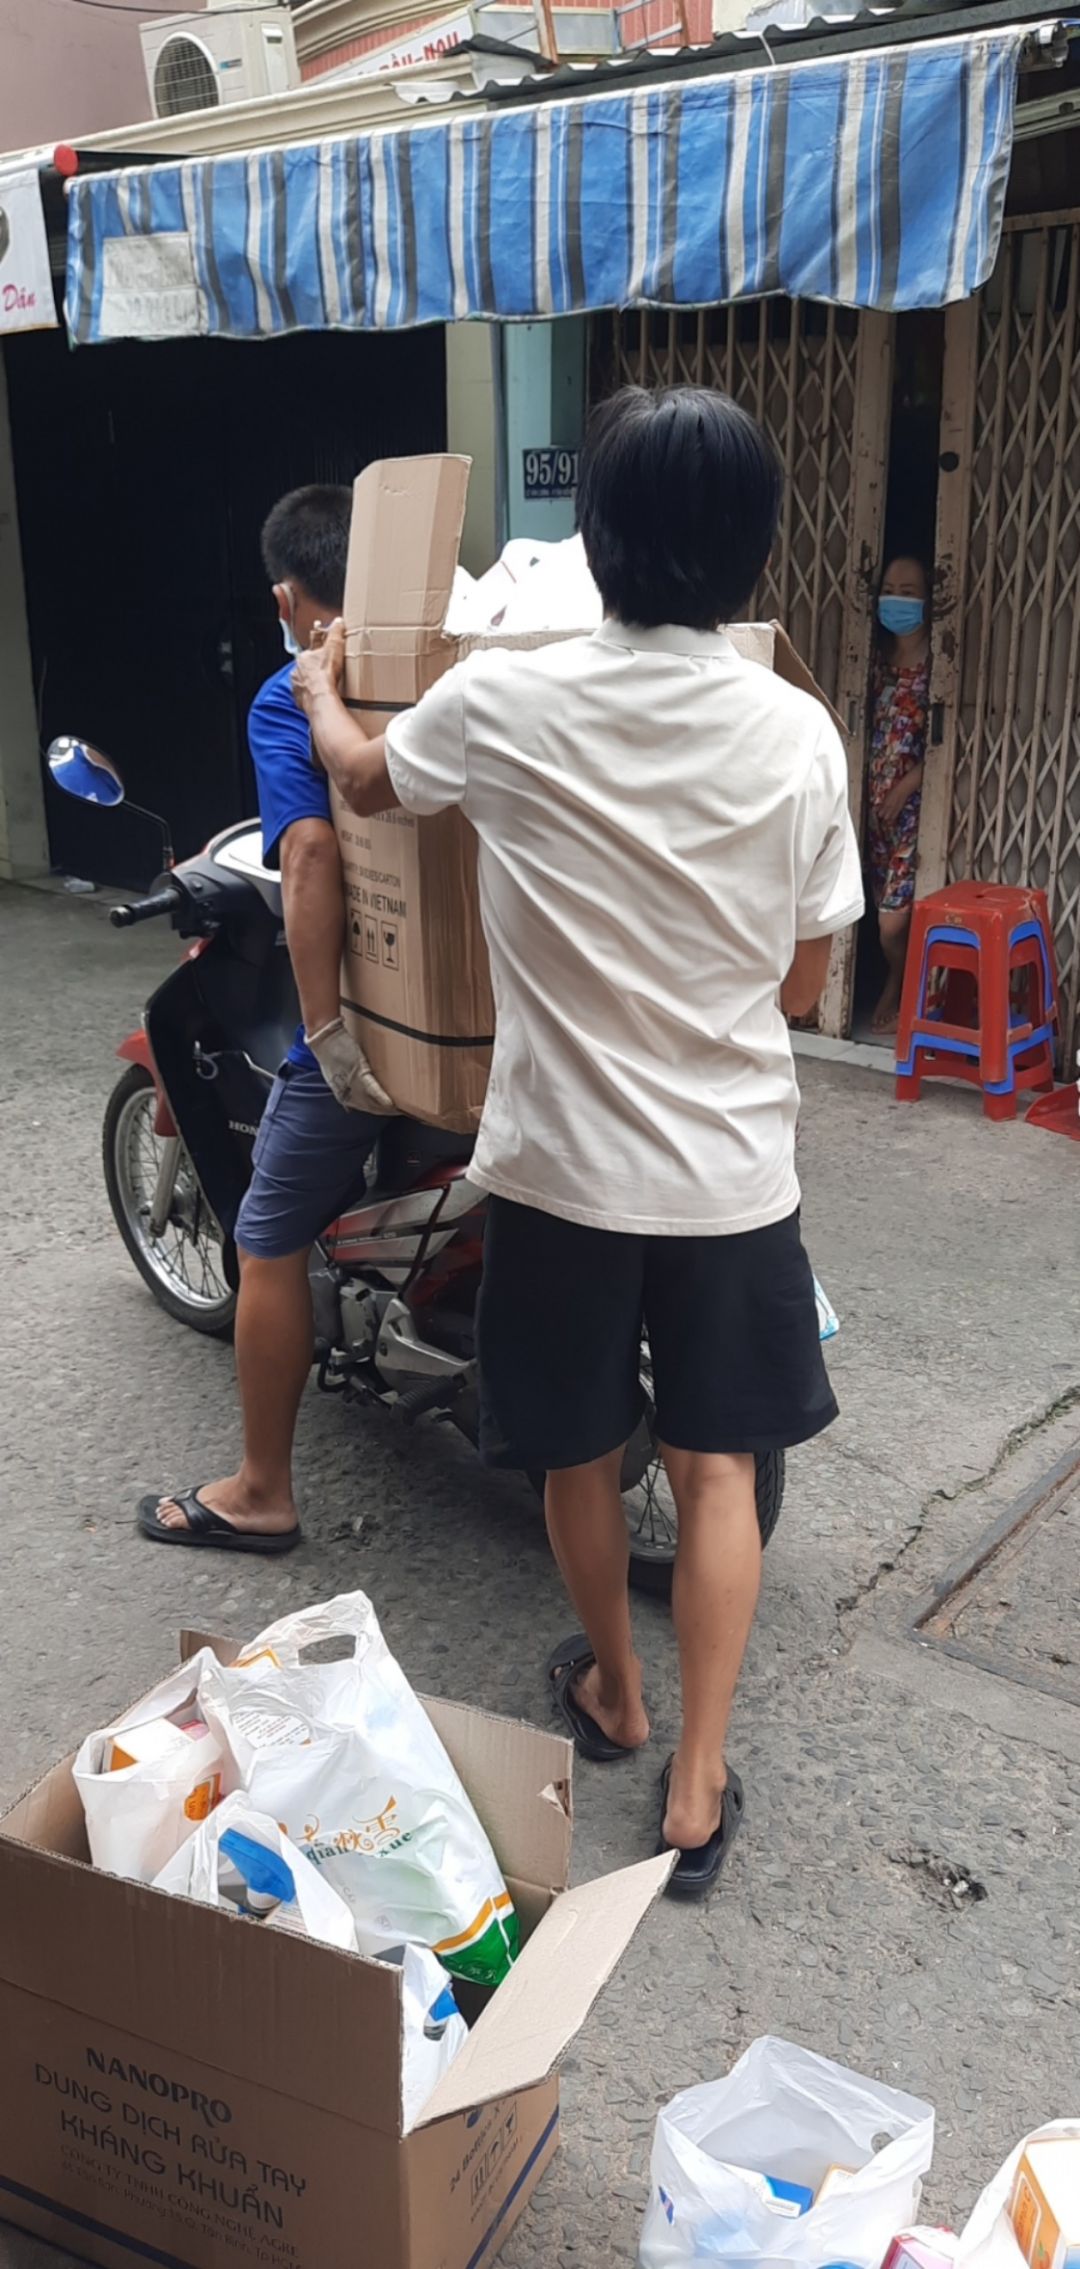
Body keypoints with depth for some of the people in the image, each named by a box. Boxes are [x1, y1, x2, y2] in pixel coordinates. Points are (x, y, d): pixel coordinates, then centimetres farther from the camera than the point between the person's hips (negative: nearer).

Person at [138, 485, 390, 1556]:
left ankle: (261, 1495, 19)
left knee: (271, 1243, 8)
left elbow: (311, 851, -26)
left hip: (365, 1024, -6)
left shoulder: (290, 700, -11)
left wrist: (327, 1030, -25)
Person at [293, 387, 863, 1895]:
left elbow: (363, 780, 10)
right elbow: (803, 986, 0)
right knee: (717, 1468, 15)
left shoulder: (503, 705, -13)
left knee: (580, 1453, 20)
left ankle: (611, 1693, 43)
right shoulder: (797, 734, -9)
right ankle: (698, 1785, 22)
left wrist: (321, 691, 31)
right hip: (732, 1167, 1)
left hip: (564, 1162, -1)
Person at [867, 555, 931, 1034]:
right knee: (887, 909, 10)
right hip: (877, 797, 6)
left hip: (916, 799, -6)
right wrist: (871, 789, 4)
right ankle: (896, 991, 26)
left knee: (895, 917, -9)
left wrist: (904, 787, -15)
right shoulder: (880, 659, 11)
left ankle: (896, 993, 14)